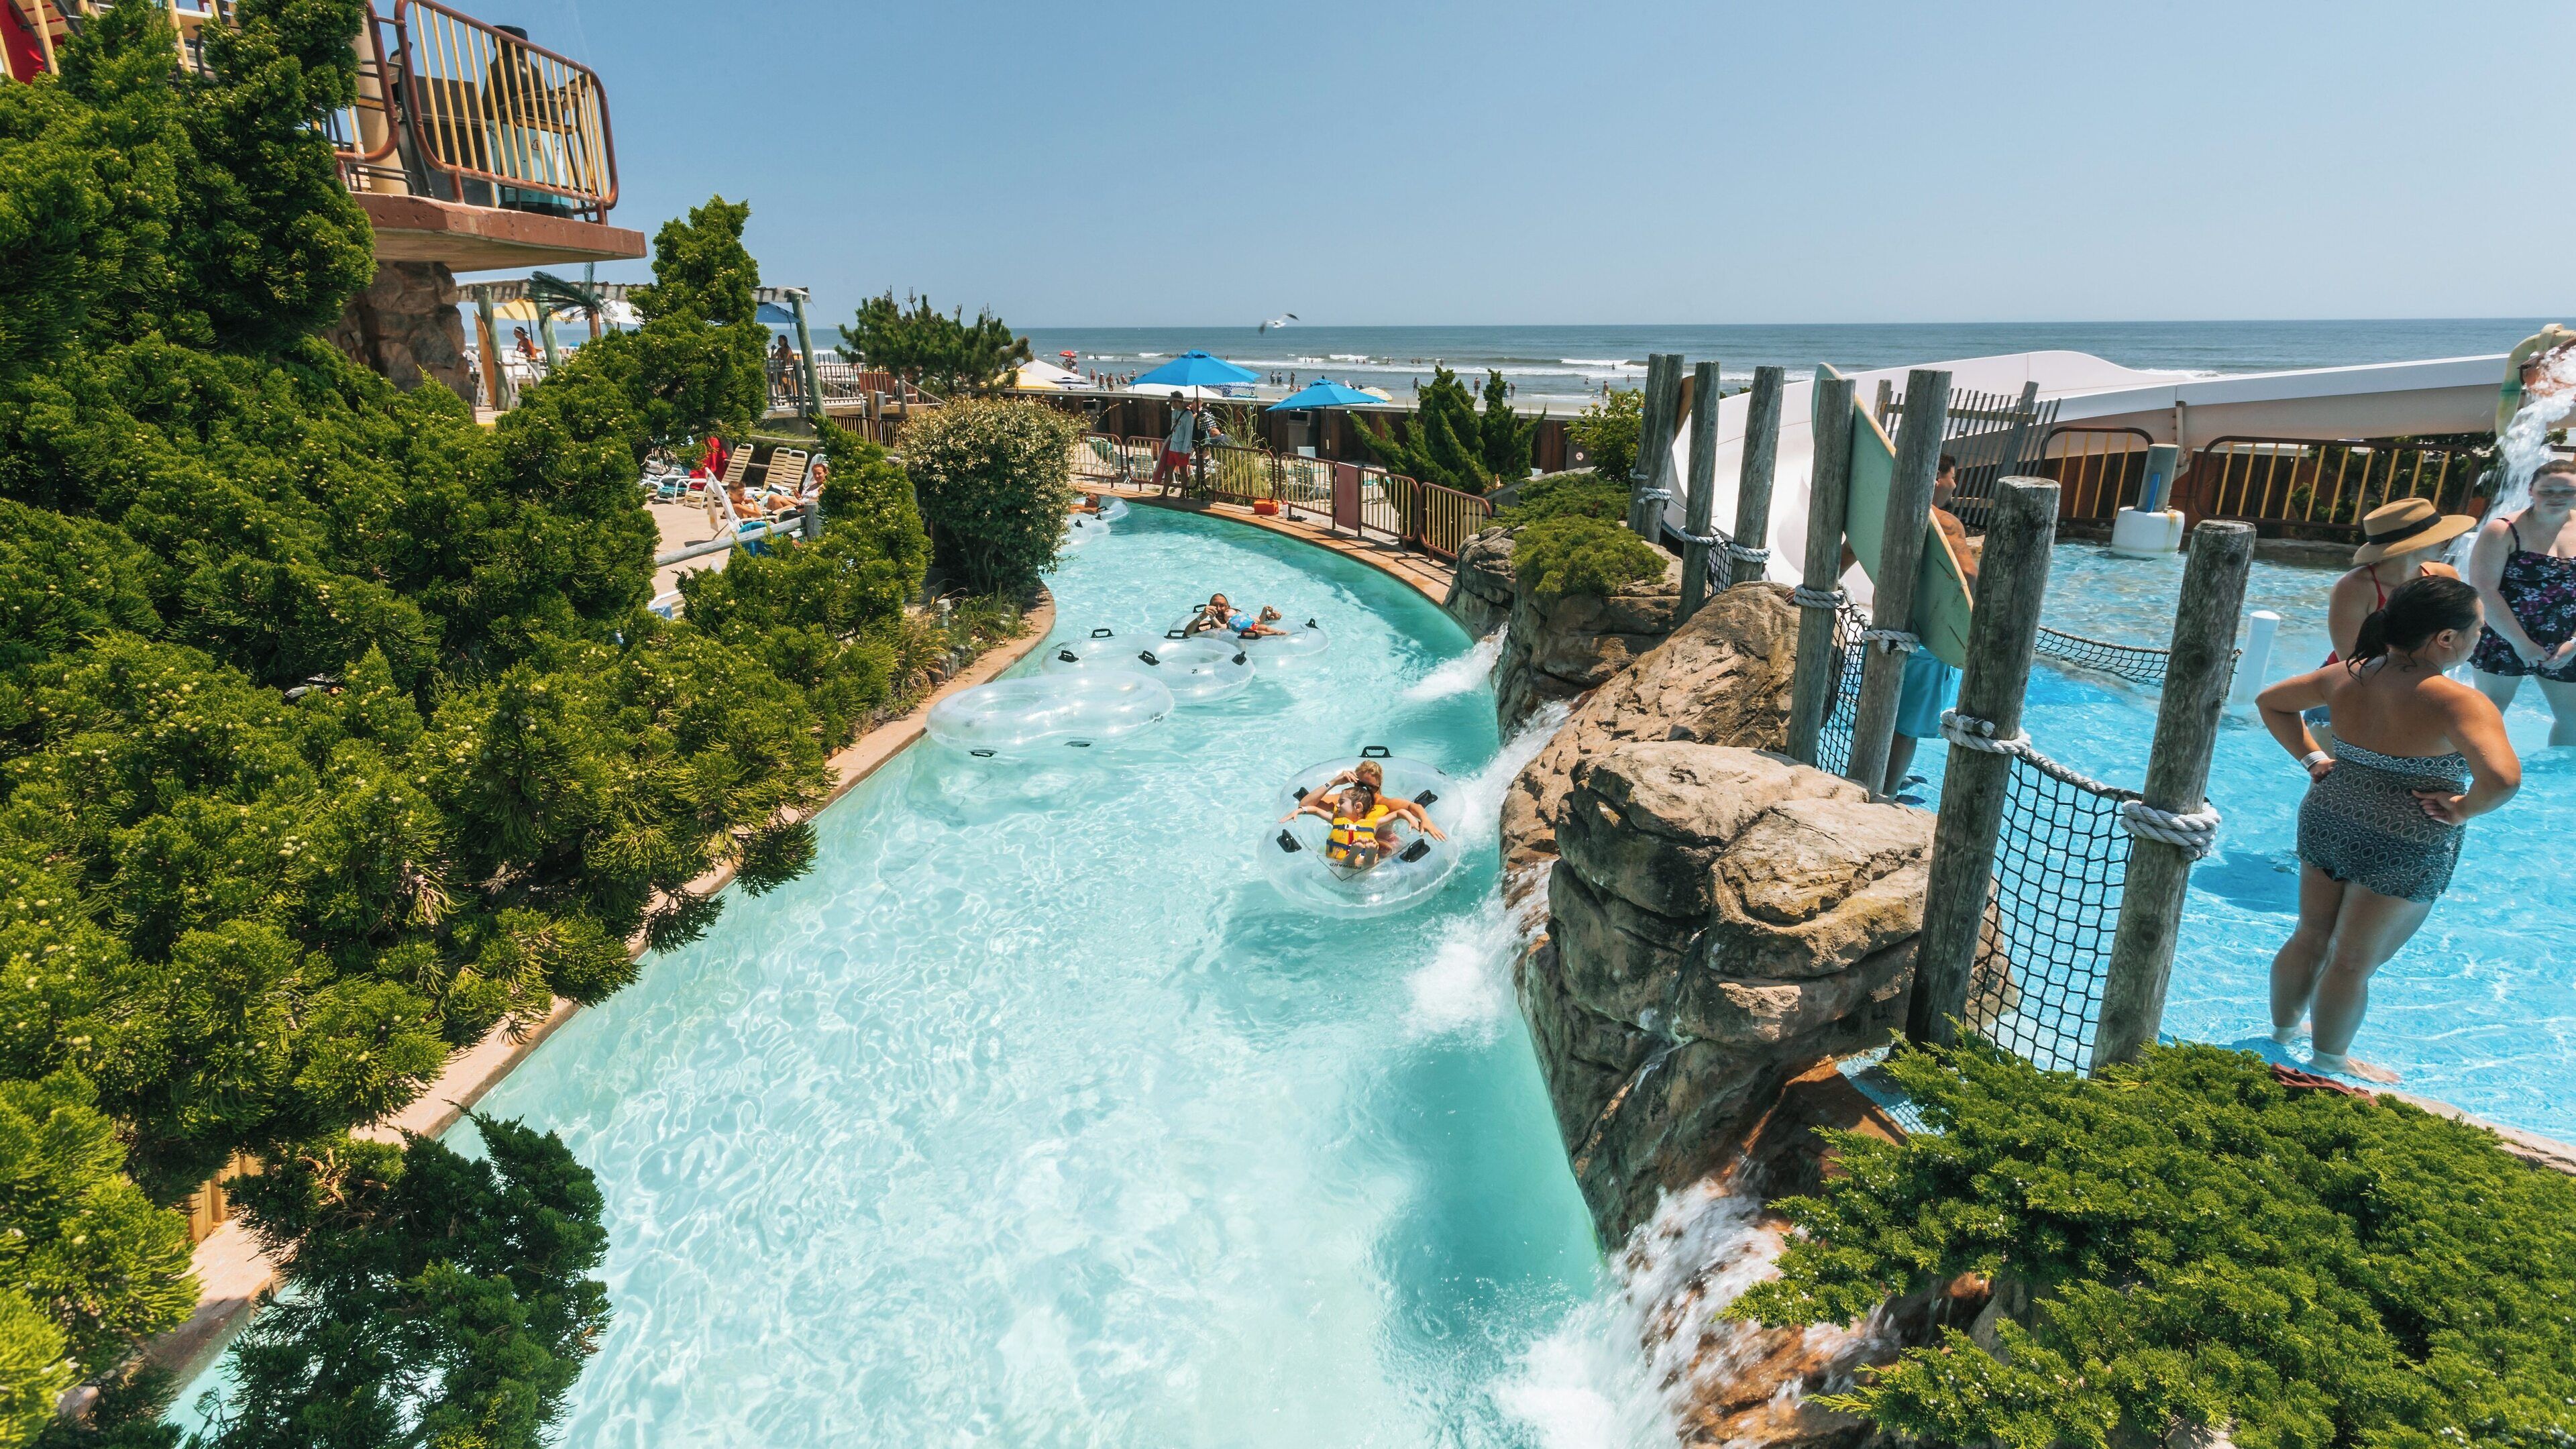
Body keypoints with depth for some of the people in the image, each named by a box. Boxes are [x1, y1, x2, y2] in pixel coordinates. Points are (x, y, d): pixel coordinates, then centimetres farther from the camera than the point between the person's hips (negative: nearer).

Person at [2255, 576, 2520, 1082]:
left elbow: (2271, 701, 12)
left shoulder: (2348, 676, -2)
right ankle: (2330, 1058, 27)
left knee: (2310, 937, 22)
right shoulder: (2460, 703, -21)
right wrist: (2462, 811, -15)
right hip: (2404, 849, -6)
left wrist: (2312, 759, 11)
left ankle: (2283, 1027, 40)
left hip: (2326, 822, 6)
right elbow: (2502, 778, -34)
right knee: (2354, 960, 10)